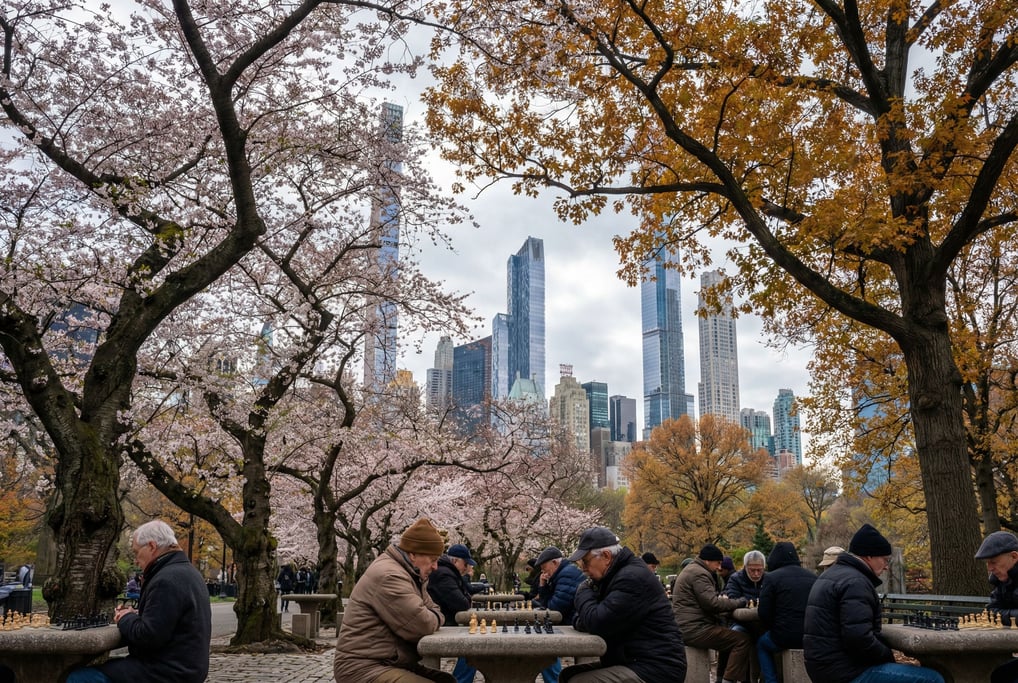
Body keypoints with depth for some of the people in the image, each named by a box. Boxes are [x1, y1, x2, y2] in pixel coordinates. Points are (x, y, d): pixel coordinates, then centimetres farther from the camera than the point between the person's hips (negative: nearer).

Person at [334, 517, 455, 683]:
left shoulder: (410, 574, 15)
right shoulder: (388, 576, -20)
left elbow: (432, 609, 17)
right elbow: (422, 625, -24)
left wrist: (431, 618, -5)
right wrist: (435, 618, -3)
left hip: (391, 662, 10)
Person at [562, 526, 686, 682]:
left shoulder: (632, 577, -18)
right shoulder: (613, 575, 14)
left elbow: (597, 623, -24)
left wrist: (583, 593, -5)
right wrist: (582, 620, -6)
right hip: (633, 661, 10)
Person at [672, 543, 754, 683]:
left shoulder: (693, 570, 22)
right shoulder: (699, 573, -12)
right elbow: (712, 603, -19)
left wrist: (721, 598, 11)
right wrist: (738, 602, -7)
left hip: (686, 627, 11)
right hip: (694, 629, -11)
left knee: (729, 636, 26)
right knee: (743, 640, -14)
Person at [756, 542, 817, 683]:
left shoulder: (772, 577, -6)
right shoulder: (813, 577, 10)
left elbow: (764, 613, -7)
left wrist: (771, 629, 14)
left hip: (786, 636, -5)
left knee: (761, 644, 25)